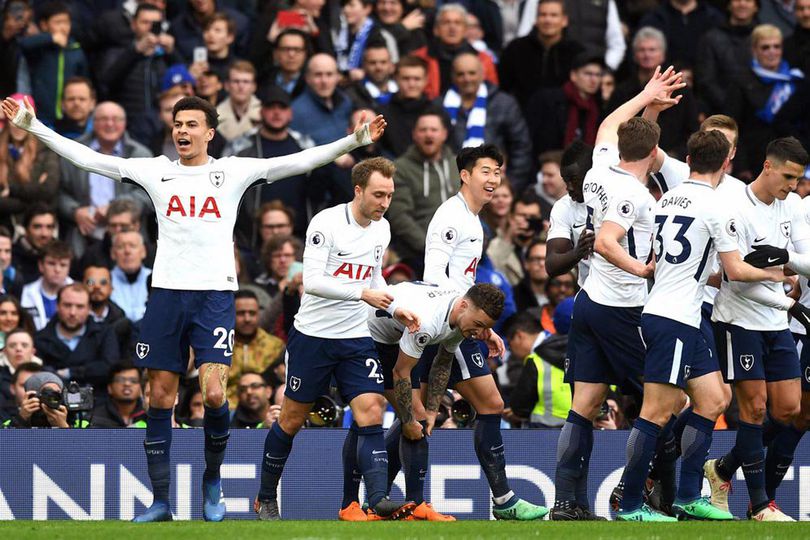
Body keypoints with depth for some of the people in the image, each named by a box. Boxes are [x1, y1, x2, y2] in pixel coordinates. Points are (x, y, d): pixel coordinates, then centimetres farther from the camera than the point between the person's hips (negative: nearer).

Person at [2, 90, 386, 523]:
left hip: (215, 293, -2)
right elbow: (86, 158, 7)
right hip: (167, 292, 2)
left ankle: (213, 480, 11)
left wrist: (353, 141, -11)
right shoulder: (156, 171, 8)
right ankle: (160, 501, 9)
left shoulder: (233, 171, 4)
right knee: (161, 397, 2)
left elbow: (300, 162, -1)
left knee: (213, 393, -14)